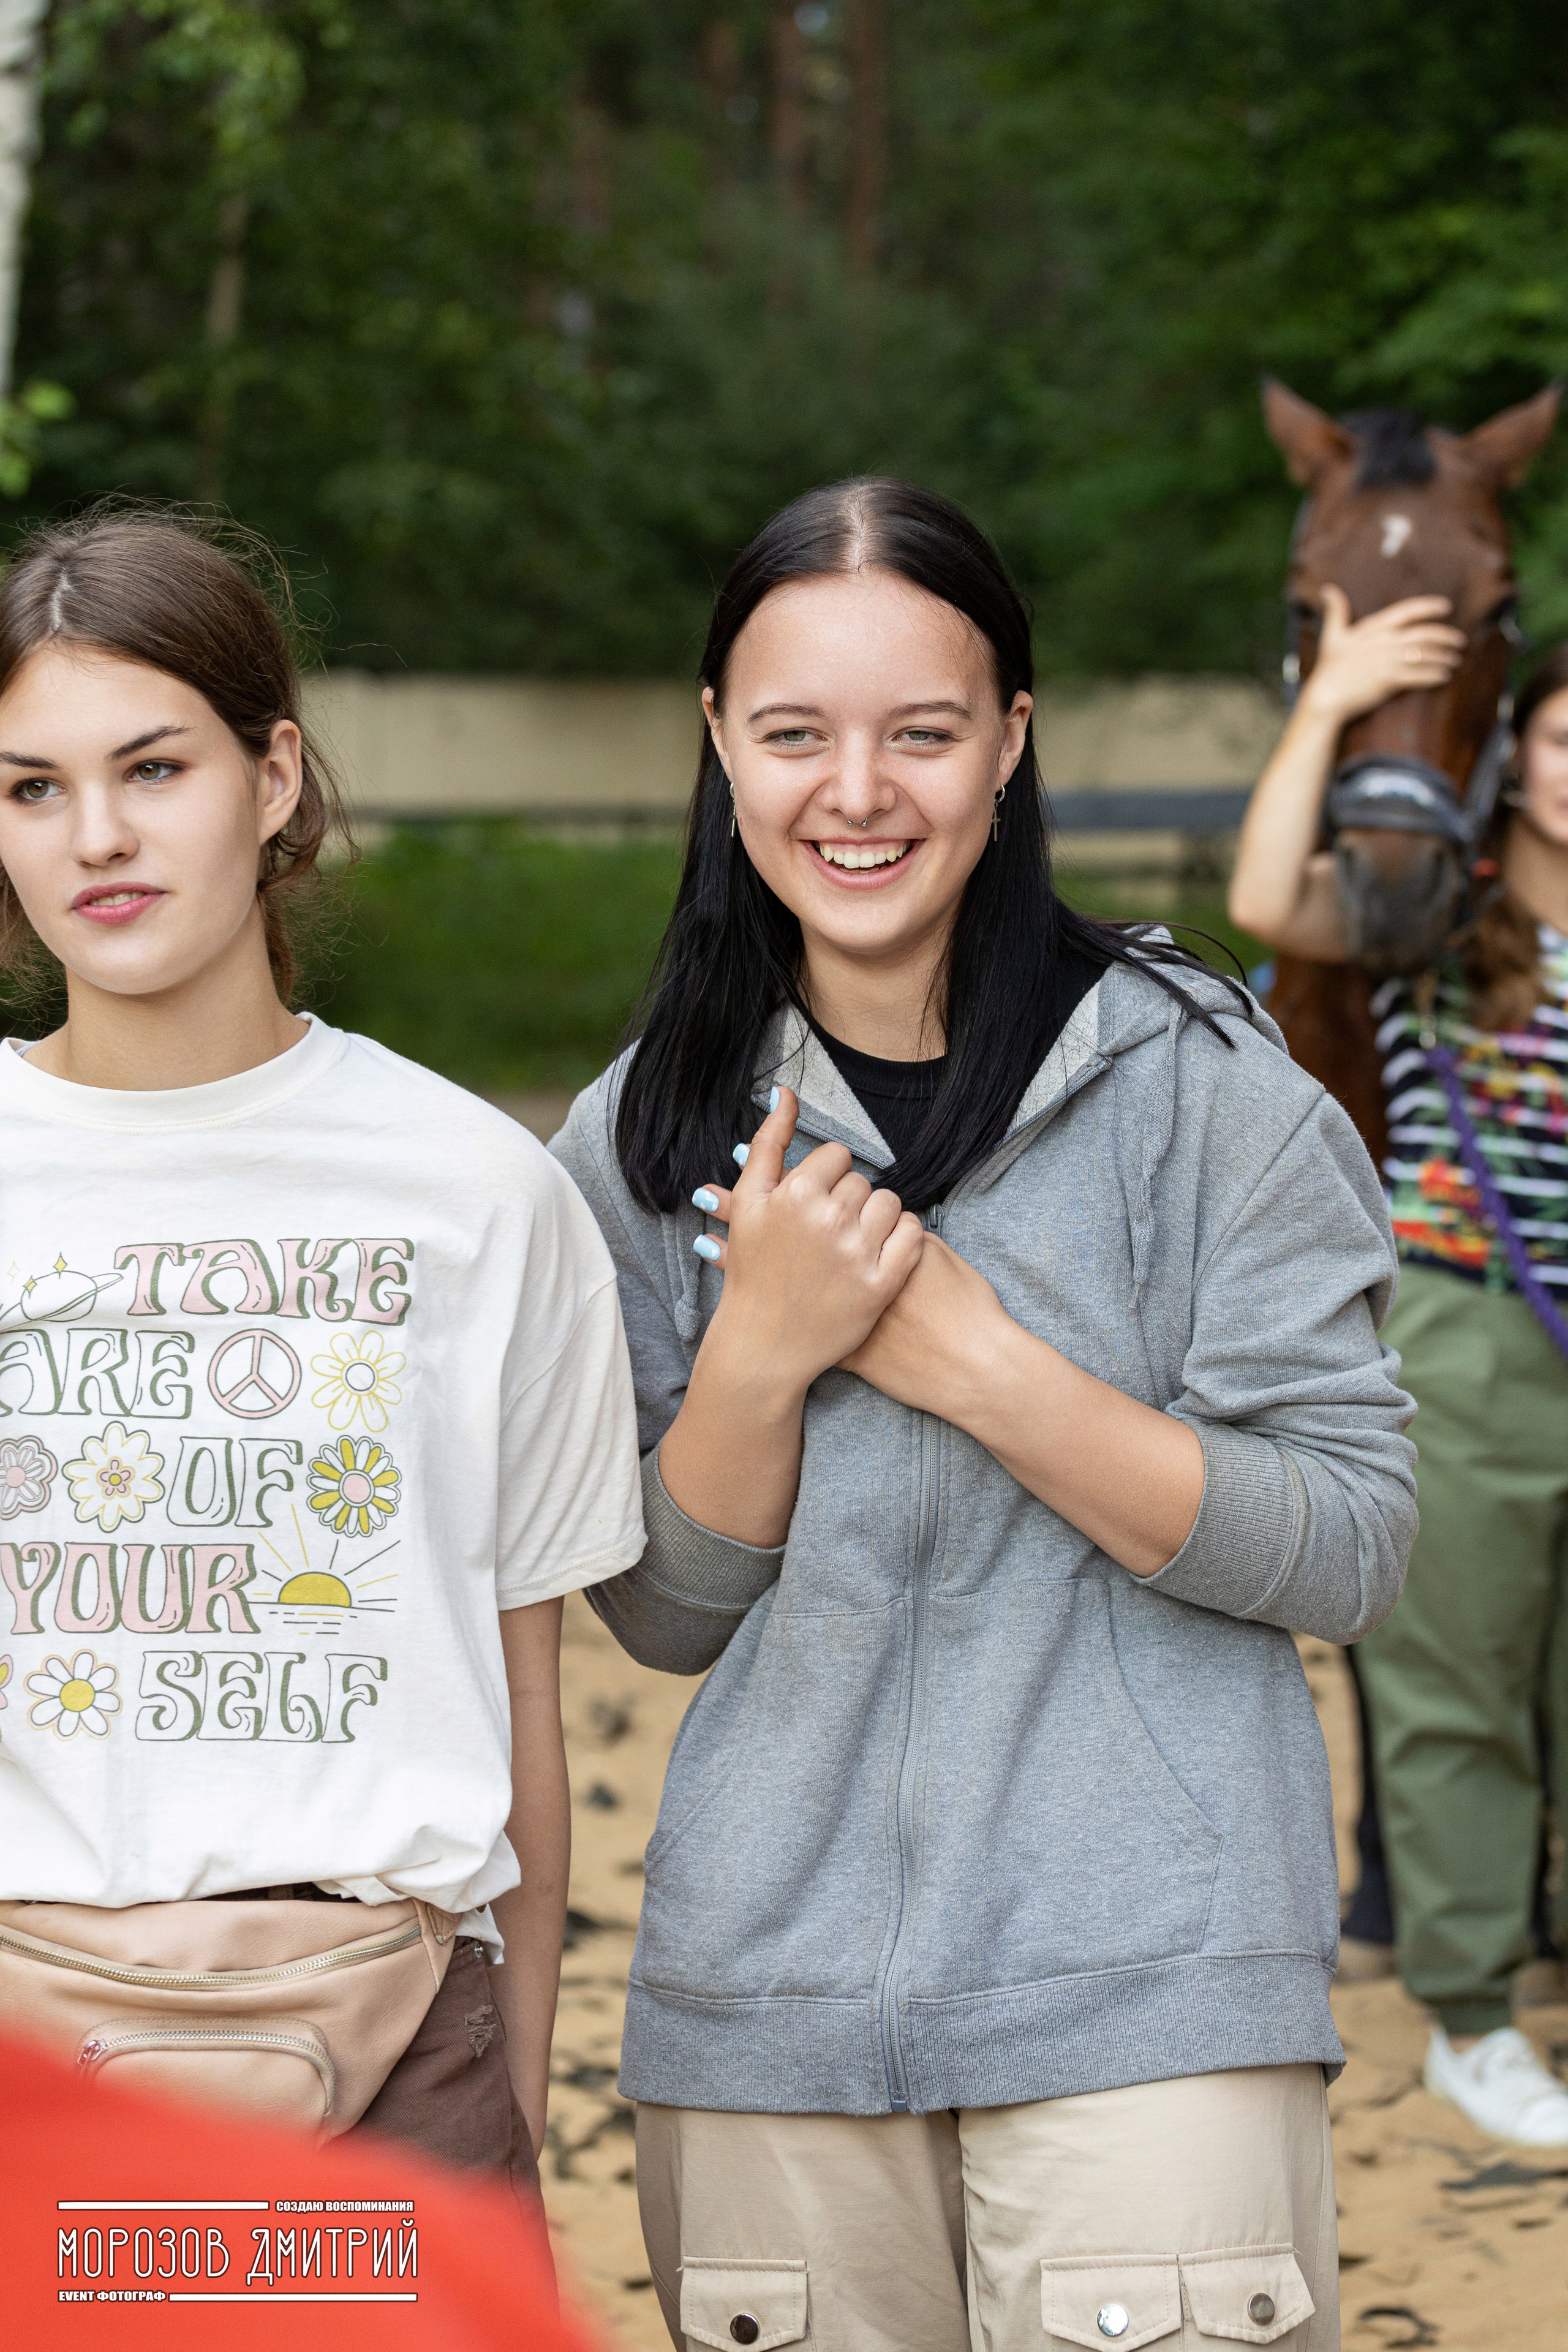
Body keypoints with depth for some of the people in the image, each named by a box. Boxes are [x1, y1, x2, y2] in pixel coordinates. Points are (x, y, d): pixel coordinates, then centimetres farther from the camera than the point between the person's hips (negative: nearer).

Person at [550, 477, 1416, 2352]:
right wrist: (760, 1351, -12)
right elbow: (664, 1613, 7)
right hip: (766, 2002, 3)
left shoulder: (1200, 1087, -4)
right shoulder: (643, 1138, 6)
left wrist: (966, 1357, -16)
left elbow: (1349, 1549, -8)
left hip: (1149, 1996, -3)